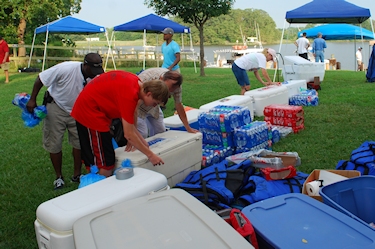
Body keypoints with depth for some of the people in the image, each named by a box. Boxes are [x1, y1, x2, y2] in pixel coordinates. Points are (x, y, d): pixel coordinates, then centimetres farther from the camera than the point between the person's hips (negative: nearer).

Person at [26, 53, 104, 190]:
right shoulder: (65, 69, -31)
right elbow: (40, 79, -18)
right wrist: (32, 100, -15)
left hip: (77, 112, 3)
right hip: (56, 108, -3)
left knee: (80, 142, 1)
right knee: (54, 144, 5)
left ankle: (77, 175, 19)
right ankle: (59, 177, 22)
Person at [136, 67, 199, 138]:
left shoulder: (175, 83, -23)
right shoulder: (146, 79, -39)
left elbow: (178, 105, -12)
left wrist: (188, 128, -9)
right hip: (138, 105, -5)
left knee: (161, 131, -2)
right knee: (143, 134, -17)